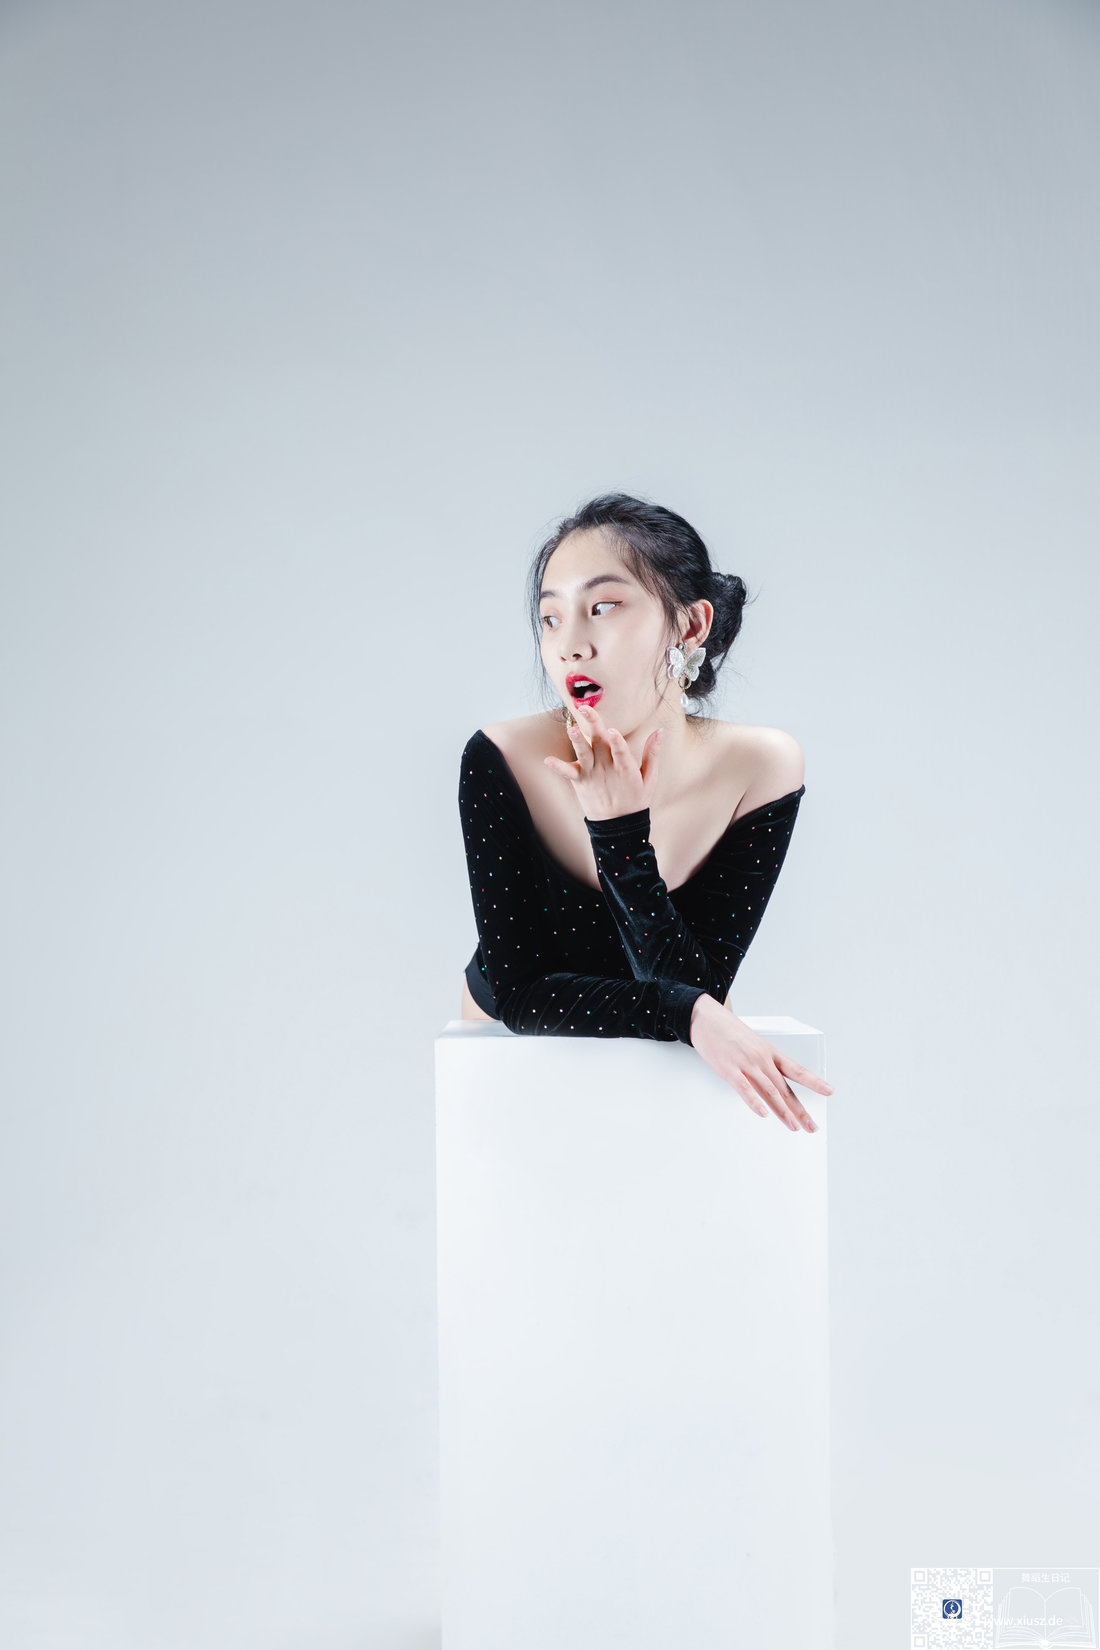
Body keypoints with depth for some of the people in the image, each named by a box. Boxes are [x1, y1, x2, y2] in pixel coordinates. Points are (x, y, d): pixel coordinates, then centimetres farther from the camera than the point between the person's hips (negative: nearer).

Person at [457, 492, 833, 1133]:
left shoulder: (759, 767, -17)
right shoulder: (501, 761, -20)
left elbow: (695, 986, -19)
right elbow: (519, 990, -19)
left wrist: (621, 834, -30)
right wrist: (691, 1015, -32)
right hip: (514, 1053, 1)